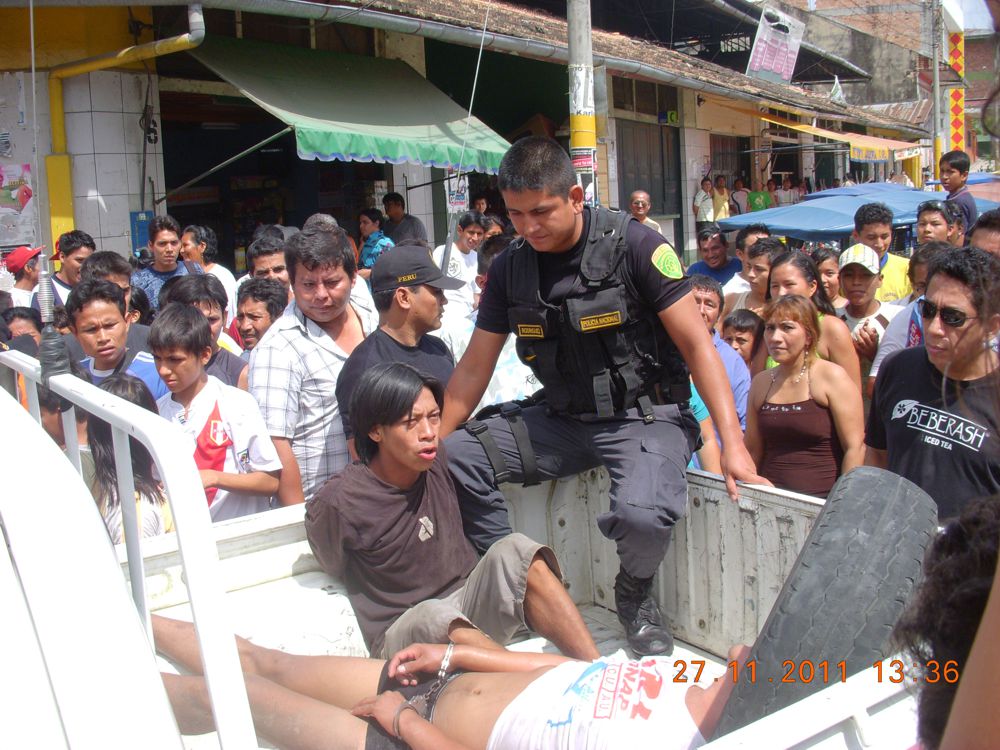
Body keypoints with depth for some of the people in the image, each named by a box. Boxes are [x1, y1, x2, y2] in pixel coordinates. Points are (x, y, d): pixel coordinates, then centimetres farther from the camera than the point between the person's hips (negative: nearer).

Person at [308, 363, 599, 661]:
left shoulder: (440, 462, -4)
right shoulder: (339, 502, -16)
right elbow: (335, 571, 0)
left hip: (468, 606, 5)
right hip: (401, 631, -4)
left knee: (515, 550, -24)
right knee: (434, 615, -38)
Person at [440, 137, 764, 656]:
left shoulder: (632, 245, -13)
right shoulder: (509, 268, 1)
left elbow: (697, 345, -12)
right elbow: (474, 369, 9)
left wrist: (732, 443, -18)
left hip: (646, 416, -4)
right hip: (563, 420, 5)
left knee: (642, 513, -35)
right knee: (453, 458, -15)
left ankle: (634, 596, 3)